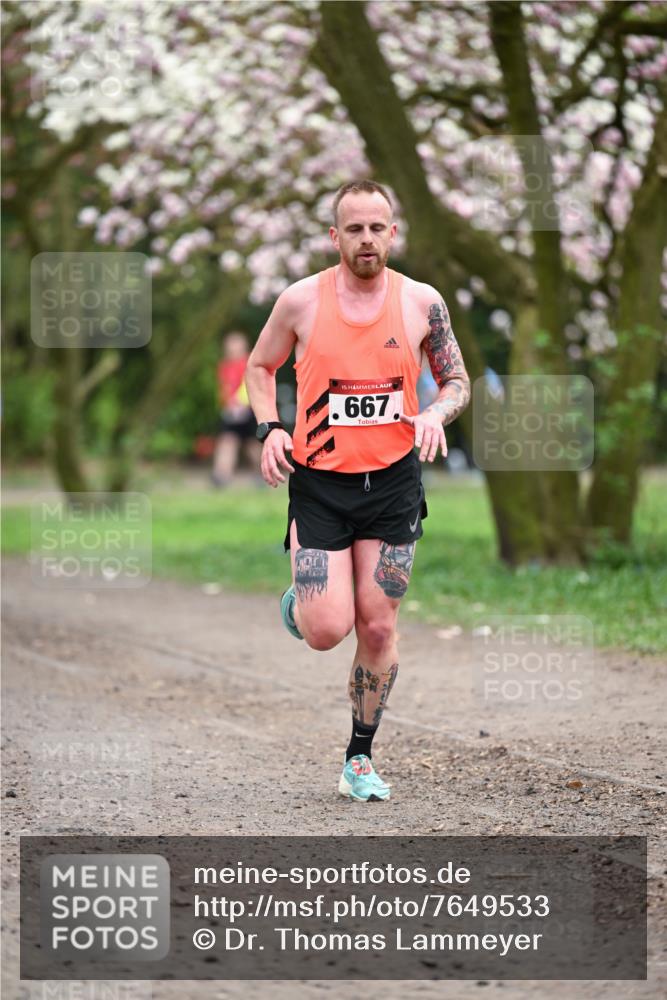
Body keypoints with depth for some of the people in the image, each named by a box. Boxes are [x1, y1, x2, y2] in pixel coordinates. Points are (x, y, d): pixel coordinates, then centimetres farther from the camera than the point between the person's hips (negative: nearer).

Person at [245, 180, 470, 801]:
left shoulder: (422, 303, -2)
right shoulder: (302, 301, -5)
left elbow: (458, 381, 10)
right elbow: (260, 366, 11)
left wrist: (436, 413, -12)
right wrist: (269, 429, -6)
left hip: (393, 481, 1)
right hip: (319, 481, -1)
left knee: (377, 628, 1)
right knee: (327, 631, -11)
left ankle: (360, 760, 17)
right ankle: (298, 600, 27)